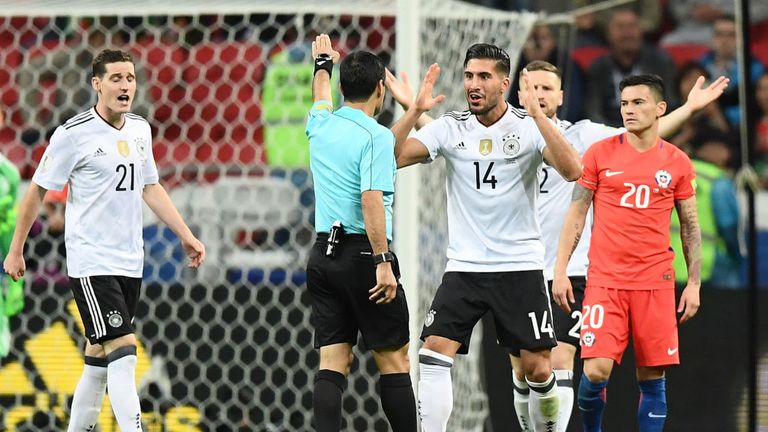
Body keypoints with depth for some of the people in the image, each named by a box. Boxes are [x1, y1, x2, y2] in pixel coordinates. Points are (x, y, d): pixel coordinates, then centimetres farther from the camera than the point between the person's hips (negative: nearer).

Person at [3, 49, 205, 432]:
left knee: (100, 356, 12)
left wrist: (186, 236, 16)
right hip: (91, 262, -7)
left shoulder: (140, 129, 9)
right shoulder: (74, 133, -11)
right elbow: (37, 191, -3)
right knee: (123, 350, -16)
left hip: (129, 262, 7)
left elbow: (150, 188, 21)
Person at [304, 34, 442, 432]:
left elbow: (322, 98, 32)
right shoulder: (375, 137, -11)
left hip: (323, 254, 6)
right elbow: (371, 200, -21)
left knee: (333, 362, 0)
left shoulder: (321, 126, 8)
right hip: (363, 252, -6)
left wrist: (323, 64, 50)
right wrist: (383, 262, -23)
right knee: (394, 361, 2)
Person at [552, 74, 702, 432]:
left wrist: (694, 284, 5)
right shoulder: (600, 153, 2)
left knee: (652, 377, 1)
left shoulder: (677, 163, 6)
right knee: (596, 372, -12)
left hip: (655, 282, 1)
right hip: (605, 279, -1)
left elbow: (690, 227, 11)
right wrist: (560, 270, -1)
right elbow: (576, 214, 5)